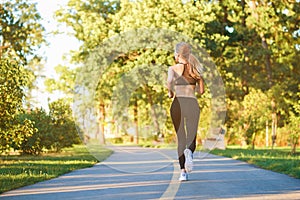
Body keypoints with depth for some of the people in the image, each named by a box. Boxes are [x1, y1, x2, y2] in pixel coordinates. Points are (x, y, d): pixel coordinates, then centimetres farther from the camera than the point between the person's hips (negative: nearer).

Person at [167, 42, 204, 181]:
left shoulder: (173, 68, 0)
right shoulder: (195, 69, 10)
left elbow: (169, 81, -20)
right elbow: (201, 90, 9)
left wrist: (170, 92, -1)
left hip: (178, 103, -1)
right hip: (192, 103, 1)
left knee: (181, 138, 9)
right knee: (192, 137, 7)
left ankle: (183, 171, 1)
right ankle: (189, 152, -30)